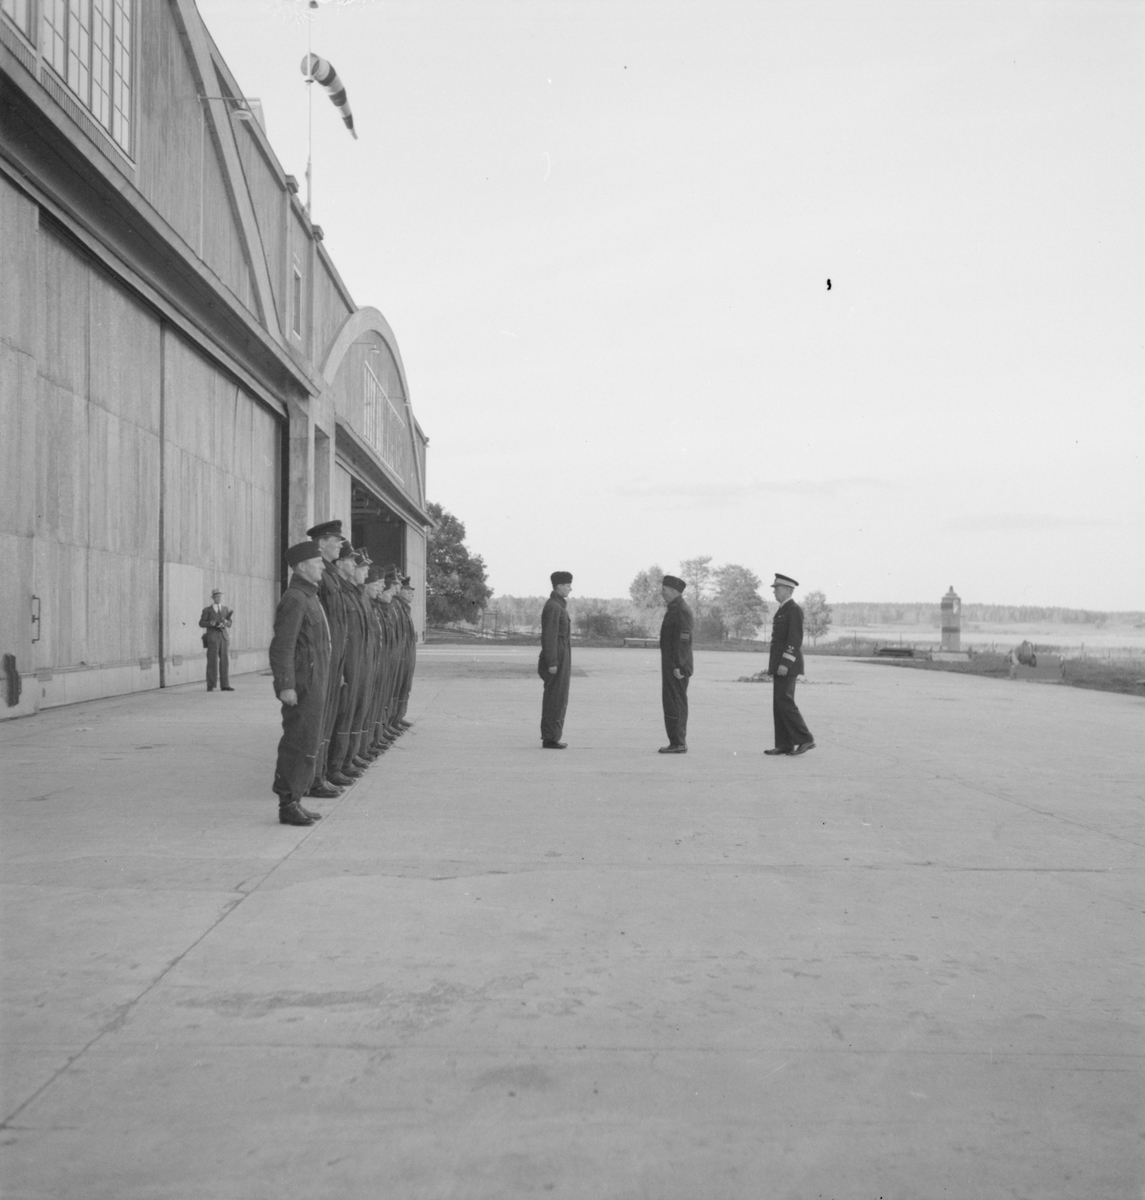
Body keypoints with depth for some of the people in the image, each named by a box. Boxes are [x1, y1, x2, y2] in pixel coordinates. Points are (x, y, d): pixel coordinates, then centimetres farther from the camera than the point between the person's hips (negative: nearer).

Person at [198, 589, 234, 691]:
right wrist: (210, 623, -15)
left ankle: (225, 685, 2)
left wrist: (225, 622, -10)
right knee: (212, 661, -5)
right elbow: (201, 623, 3)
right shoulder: (207, 610, 5)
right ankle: (210, 686, 1)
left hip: (224, 636, 3)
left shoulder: (225, 609, 14)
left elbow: (229, 624, 12)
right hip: (212, 637, -3)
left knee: (225, 661, -1)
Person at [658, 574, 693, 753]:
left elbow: (683, 640, -21)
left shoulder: (682, 611, -15)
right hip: (671, 665, 10)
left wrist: (677, 666, -24)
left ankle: (678, 743, -4)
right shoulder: (674, 609, 17)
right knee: (673, 703, 12)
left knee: (676, 704, -7)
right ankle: (677, 742, 17)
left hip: (676, 666, -10)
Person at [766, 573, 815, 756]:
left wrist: (785, 663, -25)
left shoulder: (794, 610, -12)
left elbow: (795, 639, -19)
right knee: (779, 704, 6)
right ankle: (785, 745, 6)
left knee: (785, 702, -12)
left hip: (787, 665, -10)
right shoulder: (782, 610, 18)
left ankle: (805, 739, -6)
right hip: (779, 665, 10)